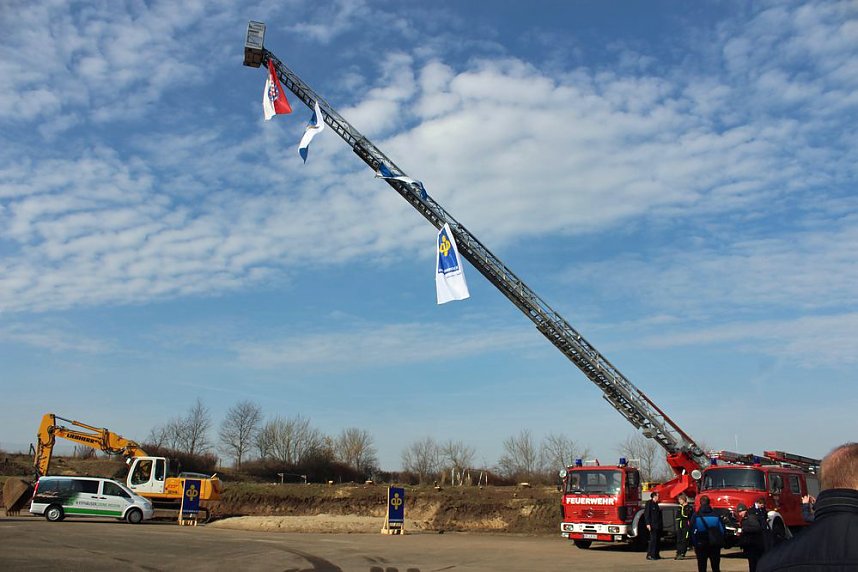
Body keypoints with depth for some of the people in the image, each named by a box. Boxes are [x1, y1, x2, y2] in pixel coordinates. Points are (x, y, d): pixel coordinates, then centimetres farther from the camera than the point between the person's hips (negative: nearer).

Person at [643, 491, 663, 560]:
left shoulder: (656, 504, 17)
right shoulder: (649, 503, -7)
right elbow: (646, 514, -12)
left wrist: (661, 524, 19)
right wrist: (648, 524, -19)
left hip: (658, 525, 9)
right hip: (653, 525, -9)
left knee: (657, 540, 8)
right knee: (653, 539, -11)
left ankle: (656, 555, 14)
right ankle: (649, 555, -9)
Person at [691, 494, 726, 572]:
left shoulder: (696, 516, -8)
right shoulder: (716, 515, -3)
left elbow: (693, 532, -7)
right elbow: (722, 530, 0)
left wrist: (694, 545, 0)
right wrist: (721, 544, 9)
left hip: (701, 545, -2)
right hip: (715, 545, 2)